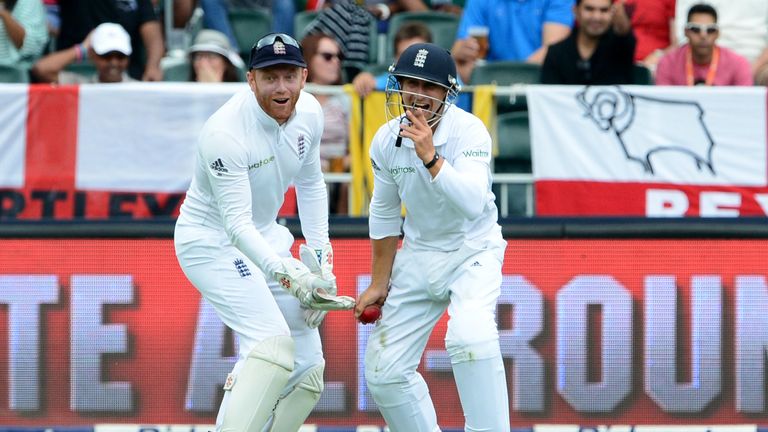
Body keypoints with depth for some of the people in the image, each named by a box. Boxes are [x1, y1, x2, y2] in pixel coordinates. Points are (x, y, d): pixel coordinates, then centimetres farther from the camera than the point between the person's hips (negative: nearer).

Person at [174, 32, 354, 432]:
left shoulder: (309, 113, -7)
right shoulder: (225, 133, -29)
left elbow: (310, 184, 11)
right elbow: (237, 224, -32)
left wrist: (320, 258, 5)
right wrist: (286, 273, -45)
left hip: (264, 236, 8)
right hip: (212, 241, -8)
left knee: (307, 369, 5)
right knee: (274, 343, -28)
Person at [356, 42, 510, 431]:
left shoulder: (469, 132, -21)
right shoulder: (386, 140, -5)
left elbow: (472, 204, -36)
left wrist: (431, 157, -44)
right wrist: (379, 283, 13)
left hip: (473, 251, -6)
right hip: (418, 258, 6)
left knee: (470, 337, -34)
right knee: (383, 371, 3)